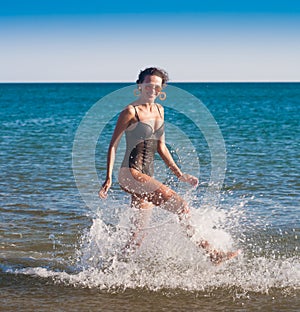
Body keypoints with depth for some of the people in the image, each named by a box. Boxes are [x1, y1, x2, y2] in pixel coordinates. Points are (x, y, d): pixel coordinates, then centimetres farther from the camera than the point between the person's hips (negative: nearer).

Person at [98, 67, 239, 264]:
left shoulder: (159, 110, 13)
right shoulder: (131, 111, -8)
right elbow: (113, 145, -6)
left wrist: (180, 174, 14)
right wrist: (108, 178, -14)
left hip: (147, 176, 8)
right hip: (131, 174, -8)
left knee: (139, 233, 7)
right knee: (180, 205, -19)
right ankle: (209, 251, -14)